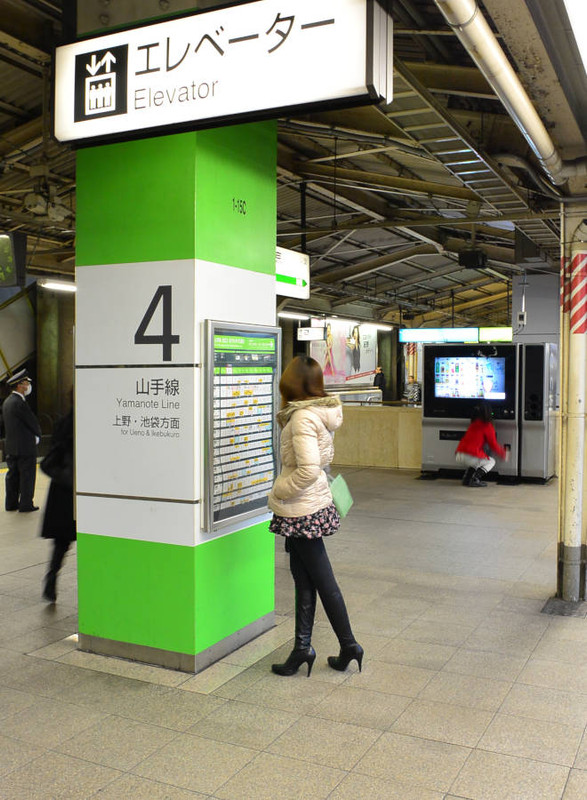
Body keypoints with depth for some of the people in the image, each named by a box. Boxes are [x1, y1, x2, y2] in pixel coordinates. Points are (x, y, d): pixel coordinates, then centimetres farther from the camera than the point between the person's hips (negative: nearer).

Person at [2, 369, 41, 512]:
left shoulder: (7, 401, 11)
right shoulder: (20, 403, -19)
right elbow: (33, 422, -14)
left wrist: (33, 435, 12)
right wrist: (37, 436, 4)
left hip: (11, 446, 9)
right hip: (25, 446, -9)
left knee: (13, 475, 14)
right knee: (27, 475, 0)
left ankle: (11, 503, 20)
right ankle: (26, 504, 5)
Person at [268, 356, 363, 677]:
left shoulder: (302, 417, -21)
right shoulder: (322, 413, 7)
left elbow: (308, 470, -27)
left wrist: (278, 492, -14)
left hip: (302, 510, -9)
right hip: (312, 505, 9)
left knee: (322, 580, 5)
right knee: (303, 579, 15)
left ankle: (349, 646, 19)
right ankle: (302, 648, 24)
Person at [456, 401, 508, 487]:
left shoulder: (474, 424, 19)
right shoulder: (487, 426, -3)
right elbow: (493, 445, 2)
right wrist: (504, 454, 19)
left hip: (459, 455, 7)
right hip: (470, 456, -7)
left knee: (475, 461, 35)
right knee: (491, 462, 18)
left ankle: (466, 478, 17)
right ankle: (475, 480, -1)